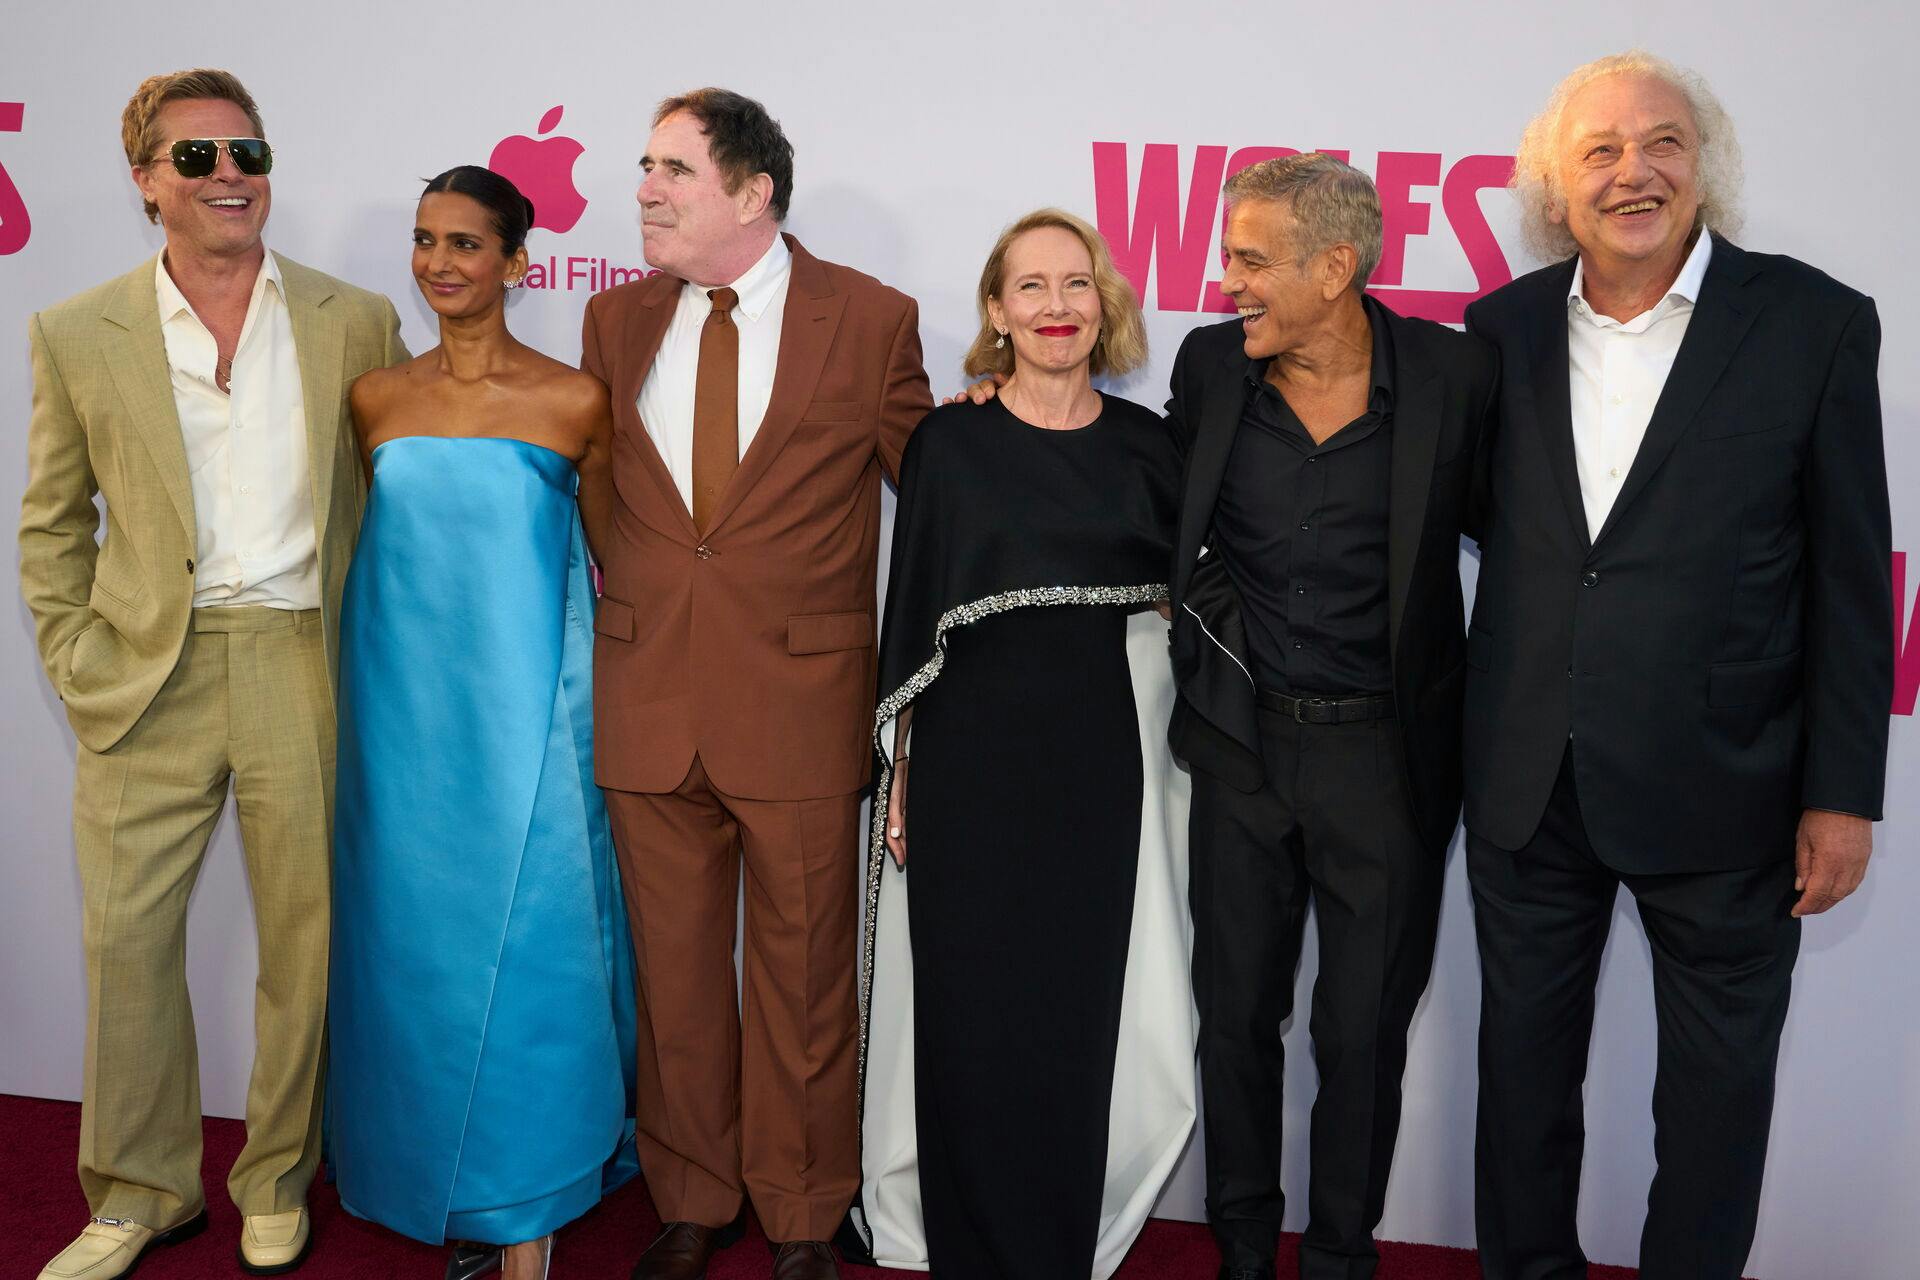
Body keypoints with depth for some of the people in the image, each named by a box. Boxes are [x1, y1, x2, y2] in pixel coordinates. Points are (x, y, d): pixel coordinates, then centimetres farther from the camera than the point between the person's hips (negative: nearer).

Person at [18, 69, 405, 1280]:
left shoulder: (357, 321, 4)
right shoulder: (76, 334, 5)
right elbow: (51, 524, 11)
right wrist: (75, 663, 2)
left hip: (302, 670, 0)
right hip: (149, 679, 1)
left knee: (303, 939, 8)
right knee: (128, 942, 7)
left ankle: (277, 1181, 28)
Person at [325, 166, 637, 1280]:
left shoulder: (575, 401, -3)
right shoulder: (376, 399, 7)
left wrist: (615, 706, 4)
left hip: (528, 706, -3)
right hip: (403, 700, 4)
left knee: (524, 944, -2)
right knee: (416, 939, 9)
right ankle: (438, 1180, 26)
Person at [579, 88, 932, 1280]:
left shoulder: (871, 319, -3)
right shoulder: (616, 320, 8)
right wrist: (628, 605, 13)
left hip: (800, 701, -3)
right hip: (649, 699, 3)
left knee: (804, 979, 9)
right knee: (673, 972, 14)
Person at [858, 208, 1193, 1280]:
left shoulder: (1148, 444, 6)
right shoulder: (949, 442, 2)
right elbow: (910, 613, 4)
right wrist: (897, 767, 1)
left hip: (1105, 768, 1)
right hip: (974, 761, -1)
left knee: (1085, 1016, 6)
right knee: (973, 1016, 4)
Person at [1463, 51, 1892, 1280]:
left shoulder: (1816, 323, -6)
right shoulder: (1503, 328, 2)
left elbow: (1851, 577, -5)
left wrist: (1843, 795, -6)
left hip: (1720, 788, -2)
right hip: (1529, 783, 3)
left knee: (1718, 1086, 14)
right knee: (1524, 1064, 18)